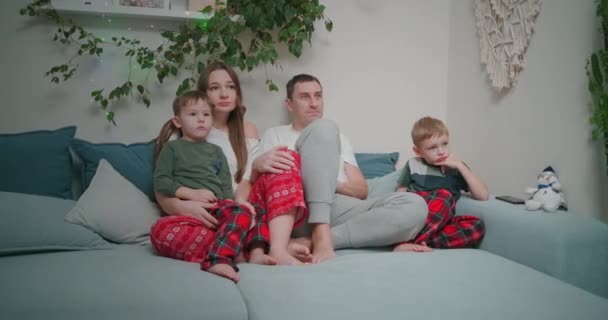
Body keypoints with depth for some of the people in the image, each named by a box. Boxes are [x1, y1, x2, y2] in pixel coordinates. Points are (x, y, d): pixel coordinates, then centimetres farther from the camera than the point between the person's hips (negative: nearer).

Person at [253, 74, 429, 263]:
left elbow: (362, 190, 20)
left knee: (415, 206, -22)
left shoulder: (339, 139, 31)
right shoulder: (274, 135, 23)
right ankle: (321, 236, -36)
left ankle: (309, 242, -31)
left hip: (343, 210, 4)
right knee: (322, 127, -22)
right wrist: (258, 164, -17)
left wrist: (332, 183, -3)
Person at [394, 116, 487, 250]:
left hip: (440, 222, 2)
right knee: (444, 195, -29)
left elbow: (483, 196, 3)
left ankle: (415, 241, -38)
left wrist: (460, 165, -3)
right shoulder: (413, 165, 12)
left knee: (477, 226, -29)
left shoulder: (456, 167, 13)